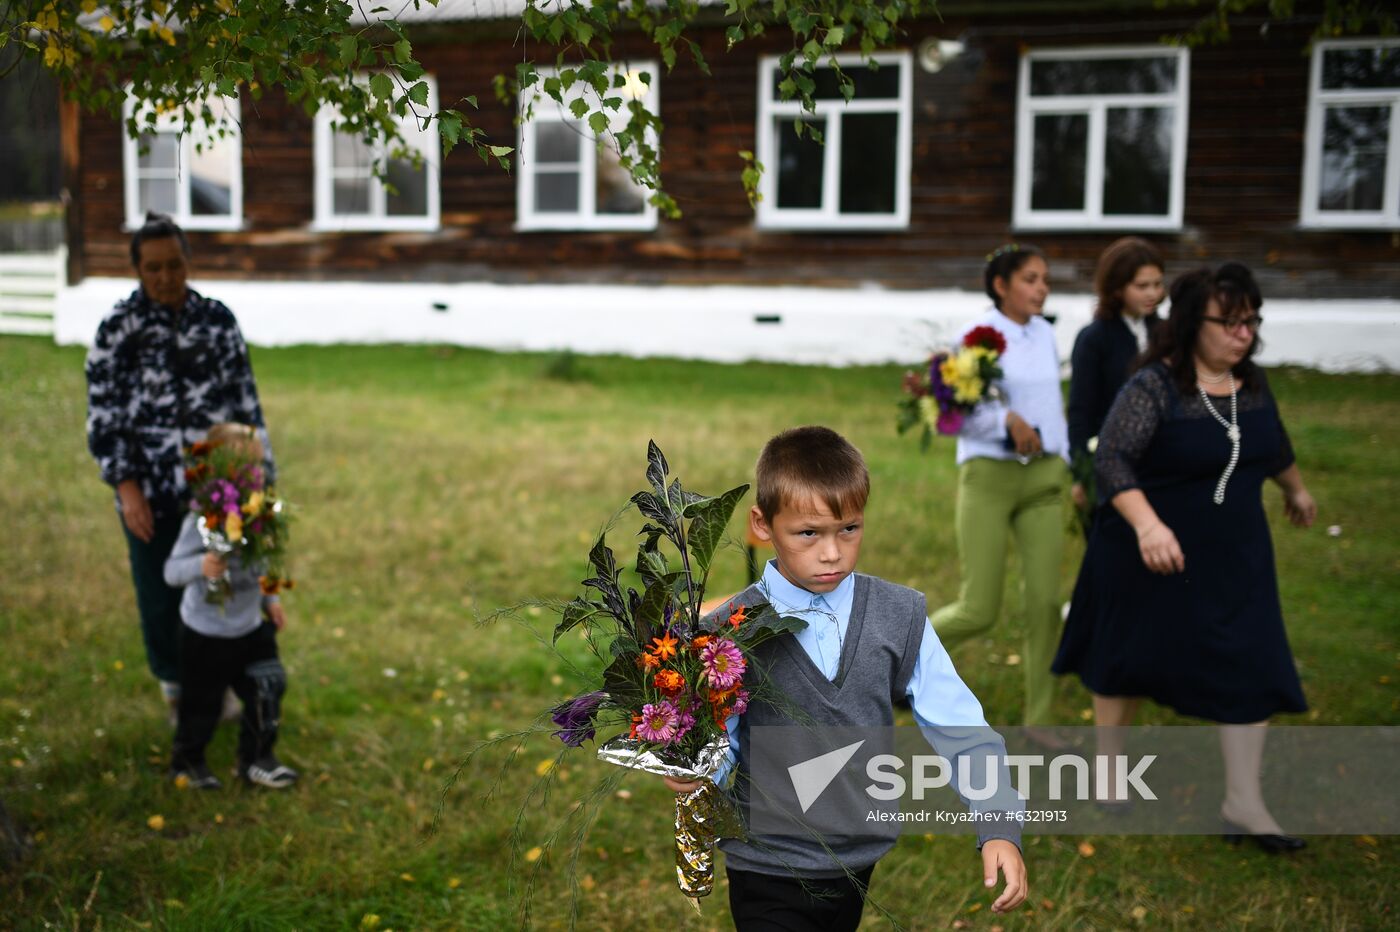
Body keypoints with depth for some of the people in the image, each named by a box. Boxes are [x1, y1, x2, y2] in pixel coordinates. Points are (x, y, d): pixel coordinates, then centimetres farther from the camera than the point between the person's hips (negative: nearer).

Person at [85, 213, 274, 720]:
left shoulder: (217, 318, 0)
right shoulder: (119, 326, -7)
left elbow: (246, 401, 5)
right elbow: (103, 415, -6)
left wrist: (259, 472, 4)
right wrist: (127, 488, -11)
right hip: (150, 491, -2)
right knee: (160, 598, 11)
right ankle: (176, 687, 35)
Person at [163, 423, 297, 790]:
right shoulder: (202, 521, -23)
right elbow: (171, 571, -25)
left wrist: (270, 600, 13)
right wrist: (201, 566, -42)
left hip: (251, 627, 6)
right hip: (206, 633, -5)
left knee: (267, 690, 6)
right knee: (202, 703, 10)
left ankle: (256, 759, 26)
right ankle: (187, 761, 35)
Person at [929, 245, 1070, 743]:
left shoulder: (1045, 335, 11)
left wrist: (1065, 466, 15)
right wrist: (1006, 419, -25)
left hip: (1044, 477, 5)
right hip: (989, 475, -5)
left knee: (1045, 600, -1)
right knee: (979, 611, -6)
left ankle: (1038, 717, 12)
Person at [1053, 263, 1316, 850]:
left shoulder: (1251, 384, 3)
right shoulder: (1154, 388, -19)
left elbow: (1275, 443, 23)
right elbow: (1111, 460, -29)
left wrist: (1296, 490, 39)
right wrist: (1147, 524, -43)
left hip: (1233, 559, 6)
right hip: (1152, 555, -5)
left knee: (1249, 669, -1)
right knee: (1129, 660, 11)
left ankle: (1243, 805, 7)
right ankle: (1109, 768, 33)